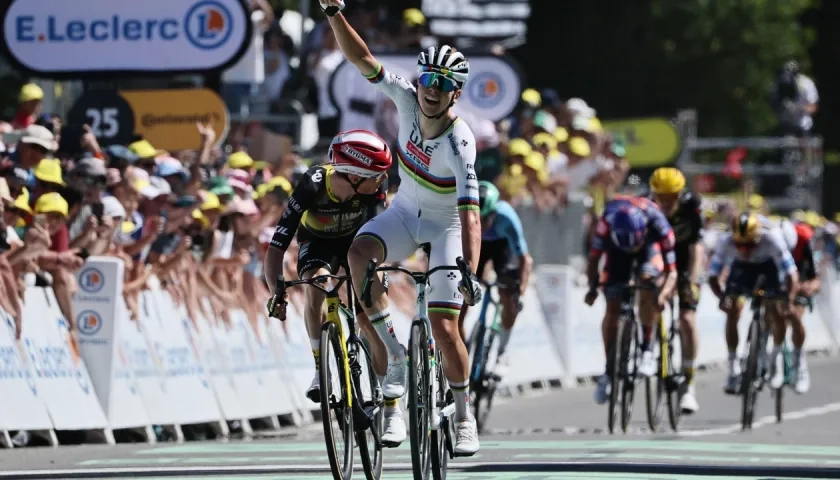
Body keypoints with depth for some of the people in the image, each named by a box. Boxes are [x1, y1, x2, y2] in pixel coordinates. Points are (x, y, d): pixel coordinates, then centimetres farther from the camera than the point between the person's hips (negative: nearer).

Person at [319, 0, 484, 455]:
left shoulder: (459, 144, -32)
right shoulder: (407, 99, -18)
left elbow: (470, 213, -39)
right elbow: (361, 58, -19)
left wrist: (470, 273, -49)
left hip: (447, 227, -4)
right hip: (405, 212, 4)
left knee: (443, 327, -12)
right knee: (359, 253, -29)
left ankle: (463, 418, 9)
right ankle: (395, 352, -15)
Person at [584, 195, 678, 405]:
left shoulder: (659, 226, -38)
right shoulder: (606, 222, -38)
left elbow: (671, 271, -34)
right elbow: (593, 258, -28)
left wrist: (664, 294, -53)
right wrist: (592, 288, -42)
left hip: (650, 244, -1)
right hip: (617, 249, 1)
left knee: (647, 280, -32)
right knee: (612, 309, -8)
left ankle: (647, 350, -21)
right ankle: (609, 371, 7)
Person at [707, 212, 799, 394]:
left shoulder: (771, 238, -39)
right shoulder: (726, 242, -34)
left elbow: (792, 275, -38)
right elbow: (713, 276, -29)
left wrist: (789, 301, -52)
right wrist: (722, 296, -47)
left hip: (768, 265, -1)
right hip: (742, 266, 1)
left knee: (777, 312, -15)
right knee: (733, 310, -15)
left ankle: (776, 360, 9)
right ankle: (733, 367, -3)